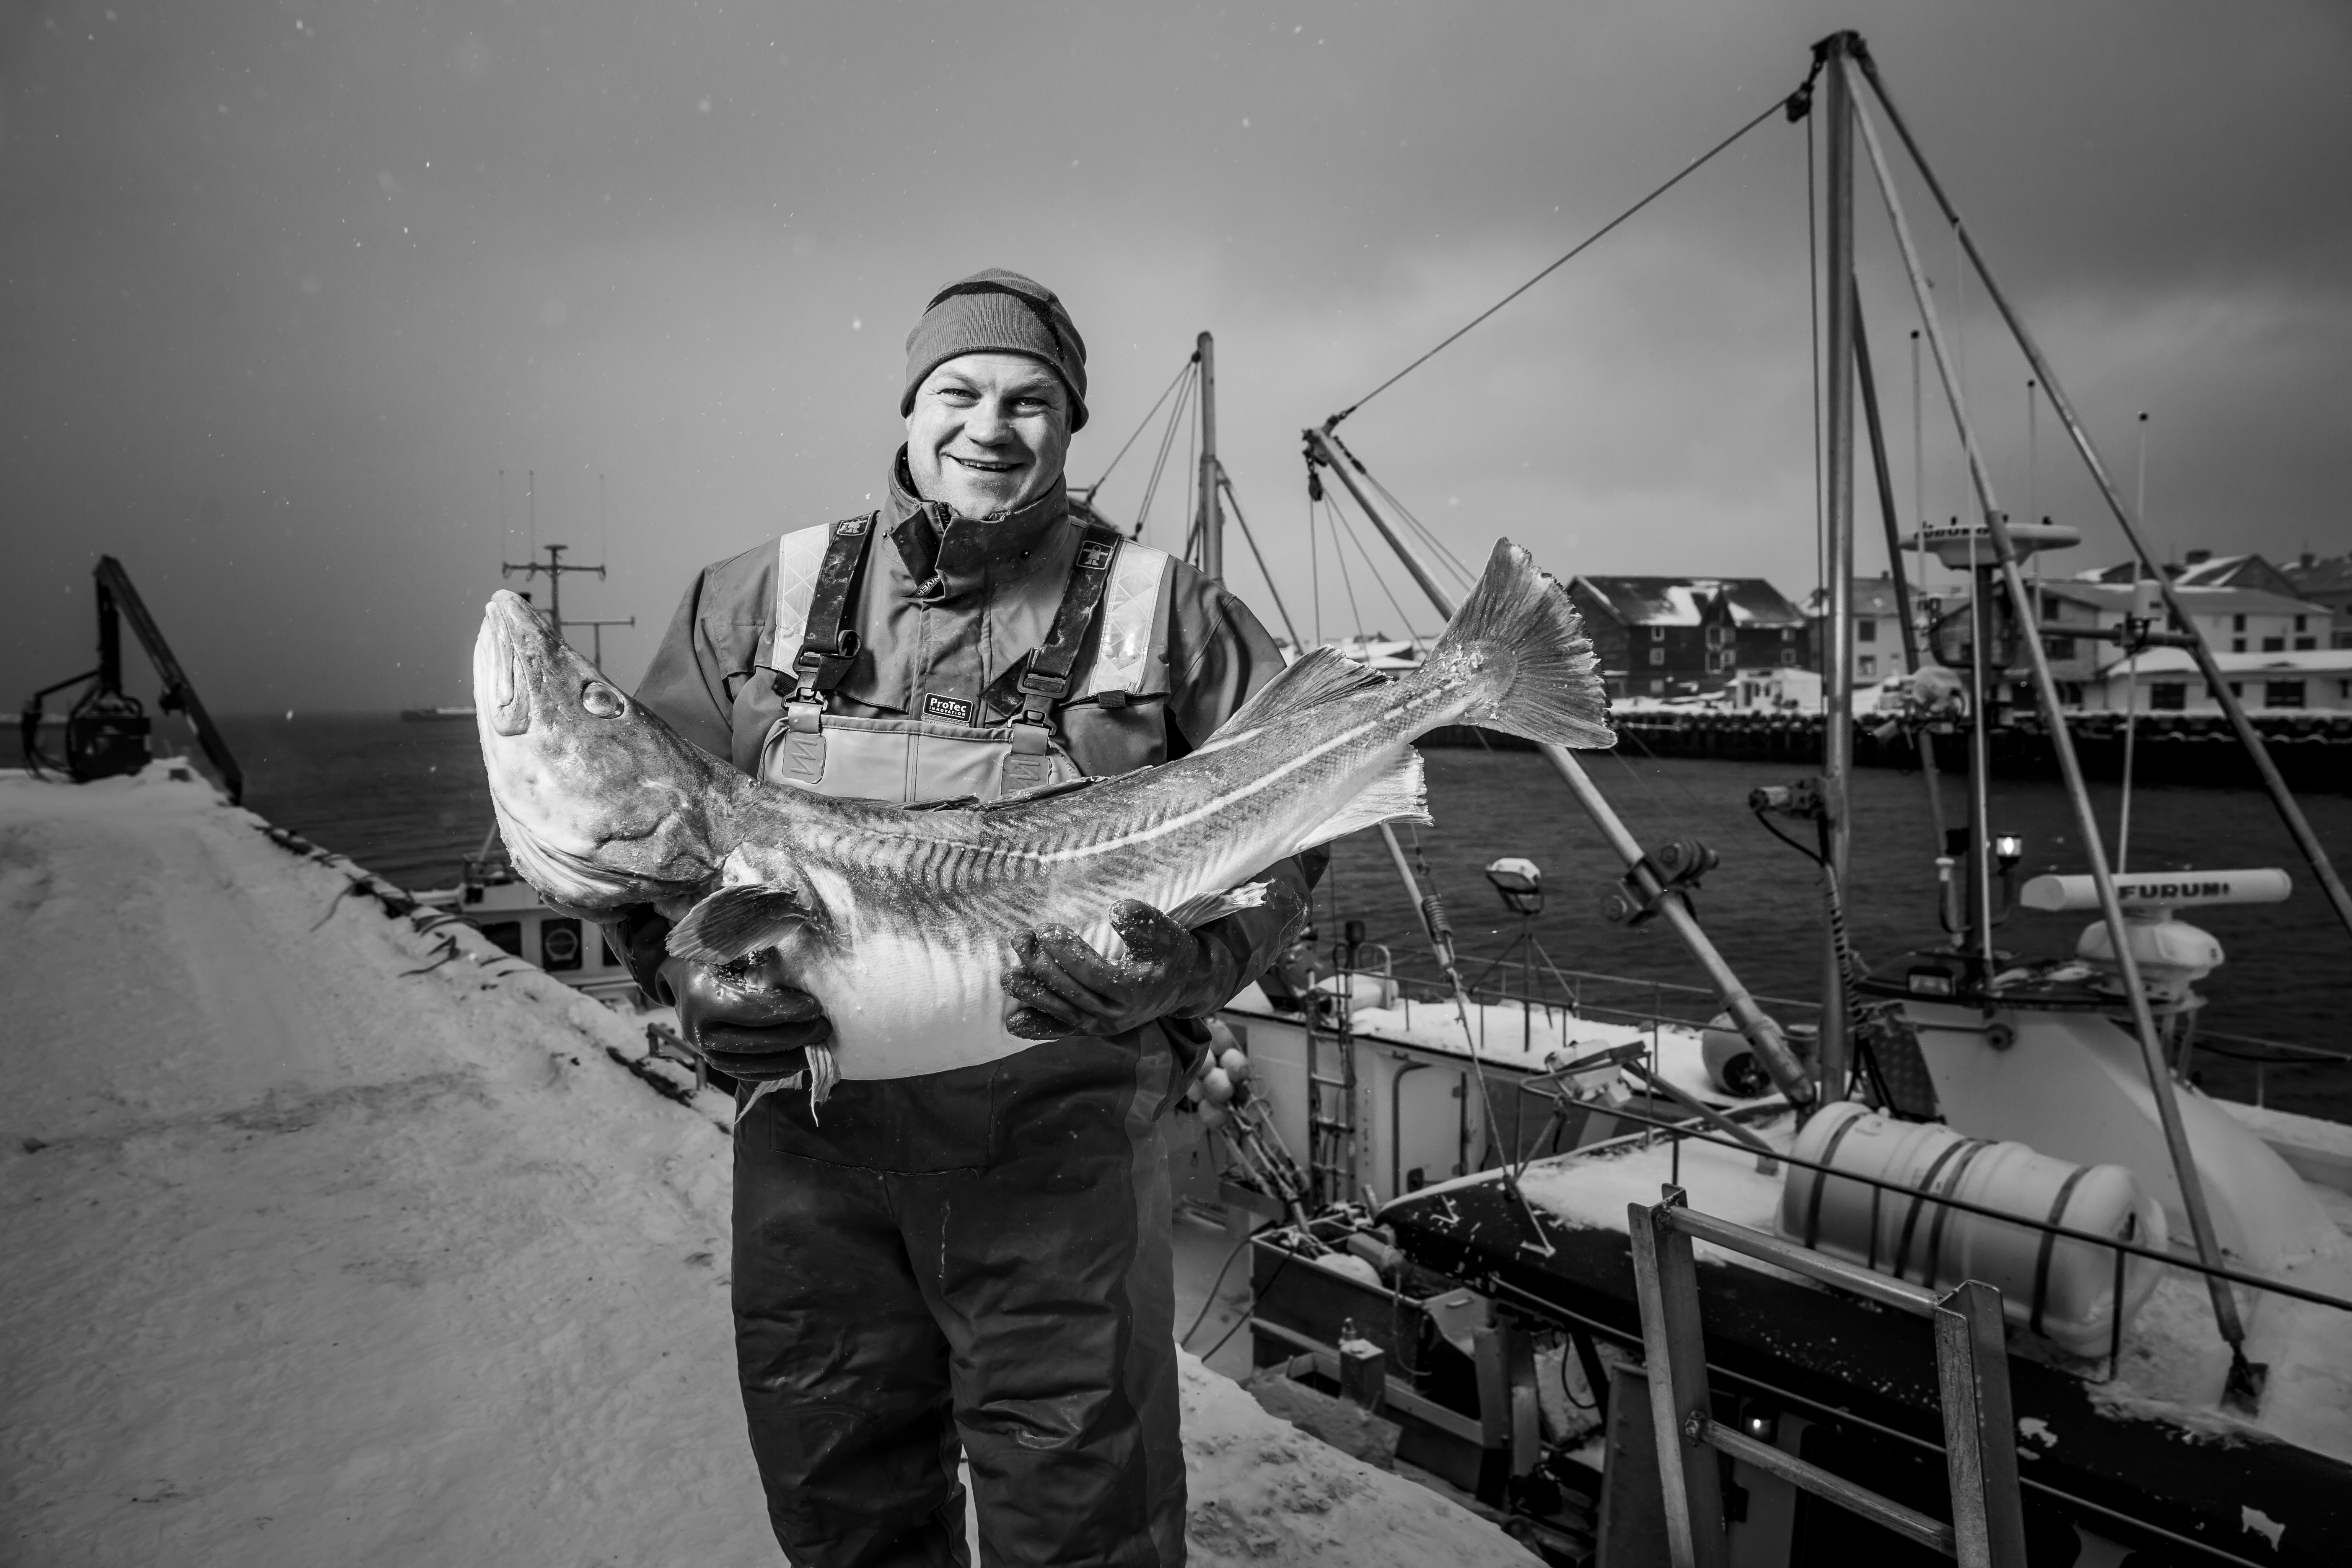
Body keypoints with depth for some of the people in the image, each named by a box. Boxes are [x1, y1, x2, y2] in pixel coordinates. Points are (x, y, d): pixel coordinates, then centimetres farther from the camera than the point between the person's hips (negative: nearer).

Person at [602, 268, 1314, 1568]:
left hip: (1062, 1139, -2)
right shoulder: (757, 600, 6)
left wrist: (1190, 962, -21)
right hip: (813, 1131, 3)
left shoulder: (1165, 612, 0)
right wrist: (688, 972, -11)